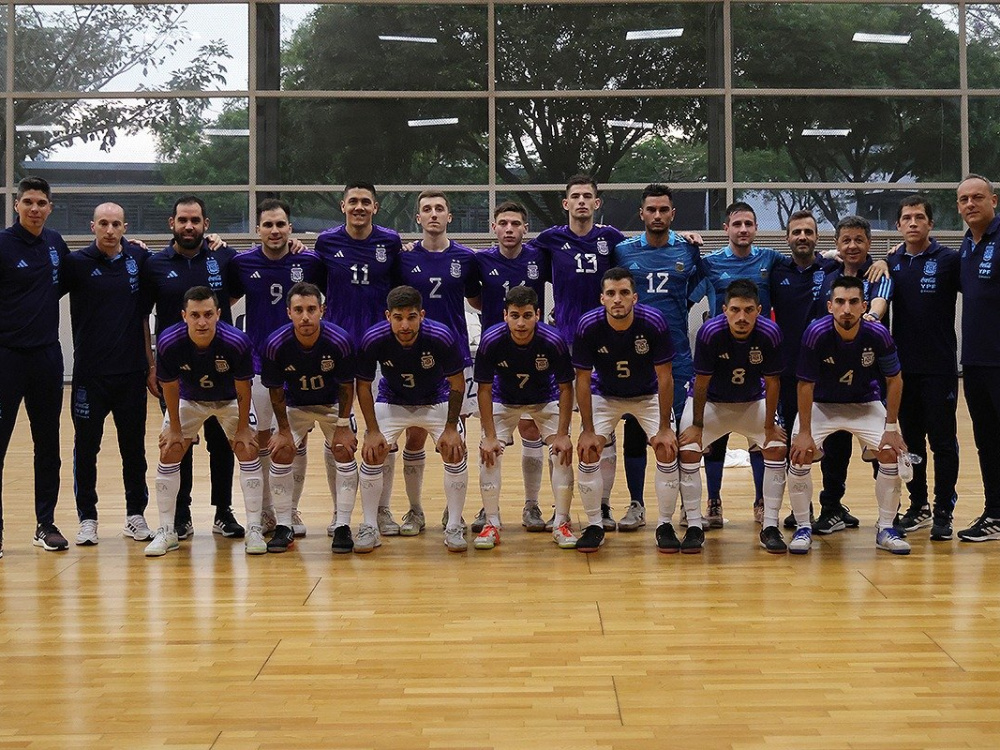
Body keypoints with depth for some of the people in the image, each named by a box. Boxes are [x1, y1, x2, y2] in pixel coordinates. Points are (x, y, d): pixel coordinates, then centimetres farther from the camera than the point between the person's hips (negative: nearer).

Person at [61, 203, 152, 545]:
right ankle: (87, 519, 16)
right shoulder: (76, 262, -3)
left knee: (134, 447, 8)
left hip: (132, 371, 2)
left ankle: (136, 515, 19)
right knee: (86, 446, 5)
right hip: (89, 372, -2)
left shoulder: (139, 258, 3)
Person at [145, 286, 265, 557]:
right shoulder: (168, 343, -32)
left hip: (230, 400, -1)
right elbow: (170, 387, -15)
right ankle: (166, 532, 6)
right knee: (169, 454, -6)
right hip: (188, 400, 1)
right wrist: (175, 429, -7)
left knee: (248, 452, -11)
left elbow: (242, 389, -19)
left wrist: (243, 428, -11)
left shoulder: (237, 342, -35)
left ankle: (254, 530, -2)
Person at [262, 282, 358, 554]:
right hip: (294, 406, 1)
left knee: (343, 452, -14)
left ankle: (342, 526, -2)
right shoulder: (275, 345, -27)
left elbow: (346, 386, -14)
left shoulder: (339, 341, -29)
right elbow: (276, 391, -12)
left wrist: (343, 426, -14)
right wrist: (284, 430, -11)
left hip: (332, 404, -1)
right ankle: (284, 526, 0)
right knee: (281, 453, -13)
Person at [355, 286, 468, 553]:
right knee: (372, 453, -13)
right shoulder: (373, 340, -28)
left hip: (436, 402, -1)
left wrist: (451, 428, -17)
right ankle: (369, 528, 2)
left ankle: (454, 528, 0)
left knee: (455, 453, -15)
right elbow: (363, 386, -13)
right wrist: (372, 431, -16)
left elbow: (457, 383, -16)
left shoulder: (441, 337, -30)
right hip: (391, 402, 1)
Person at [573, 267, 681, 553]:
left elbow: (664, 376, -19)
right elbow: (583, 379, -16)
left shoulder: (654, 322, -28)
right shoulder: (588, 326, -26)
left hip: (648, 395, 0)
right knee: (588, 452, -14)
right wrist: (588, 430, -18)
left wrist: (664, 428, -19)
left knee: (667, 452, -13)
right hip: (605, 395, 1)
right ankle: (594, 526, 2)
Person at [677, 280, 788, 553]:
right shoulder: (710, 332, -30)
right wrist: (696, 425, -14)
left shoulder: (770, 334, -25)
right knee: (688, 450, -18)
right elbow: (701, 382, -19)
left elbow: (772, 382, -13)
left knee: (777, 448, -12)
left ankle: (770, 527, -1)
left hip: (752, 402, 2)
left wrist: (769, 426, -9)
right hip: (711, 401, -2)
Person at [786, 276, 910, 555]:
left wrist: (891, 428, -12)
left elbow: (894, 380, -9)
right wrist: (804, 432, -20)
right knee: (799, 456, -19)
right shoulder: (816, 333, -28)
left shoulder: (878, 334, -24)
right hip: (821, 404, -1)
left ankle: (885, 530, 2)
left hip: (866, 403, 1)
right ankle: (803, 528, -1)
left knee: (891, 454, -15)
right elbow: (806, 385, -19)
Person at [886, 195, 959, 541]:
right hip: (903, 366, 4)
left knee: (943, 441, -1)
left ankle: (943, 512, 5)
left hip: (939, 366, -4)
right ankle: (918, 506, 20)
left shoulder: (949, 260, -3)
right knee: (911, 440, 10)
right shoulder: (891, 263, 8)